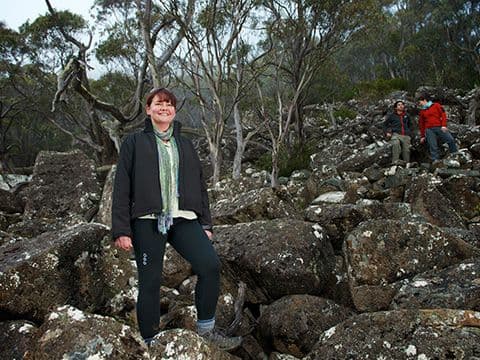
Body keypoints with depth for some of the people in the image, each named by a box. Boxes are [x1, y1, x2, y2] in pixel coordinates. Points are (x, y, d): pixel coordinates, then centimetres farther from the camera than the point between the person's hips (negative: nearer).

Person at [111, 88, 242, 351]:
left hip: (184, 220, 3)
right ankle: (149, 342, 15)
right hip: (147, 221, -3)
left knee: (210, 264, -16)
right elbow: (121, 188, 3)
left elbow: (199, 185, 21)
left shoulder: (185, 145, 21)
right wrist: (121, 230, -5)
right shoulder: (134, 143, 9)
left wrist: (205, 223, 14)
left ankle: (206, 329, 0)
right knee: (150, 282, -1)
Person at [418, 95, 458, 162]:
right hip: (429, 130, 2)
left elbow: (443, 114, 4)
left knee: (451, 140, -13)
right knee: (432, 146, -9)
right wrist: (422, 136, 16)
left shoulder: (436, 105, 12)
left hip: (440, 128, -2)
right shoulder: (422, 111, 20)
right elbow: (421, 124, 20)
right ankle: (435, 160, -9)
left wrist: (444, 125, -8)